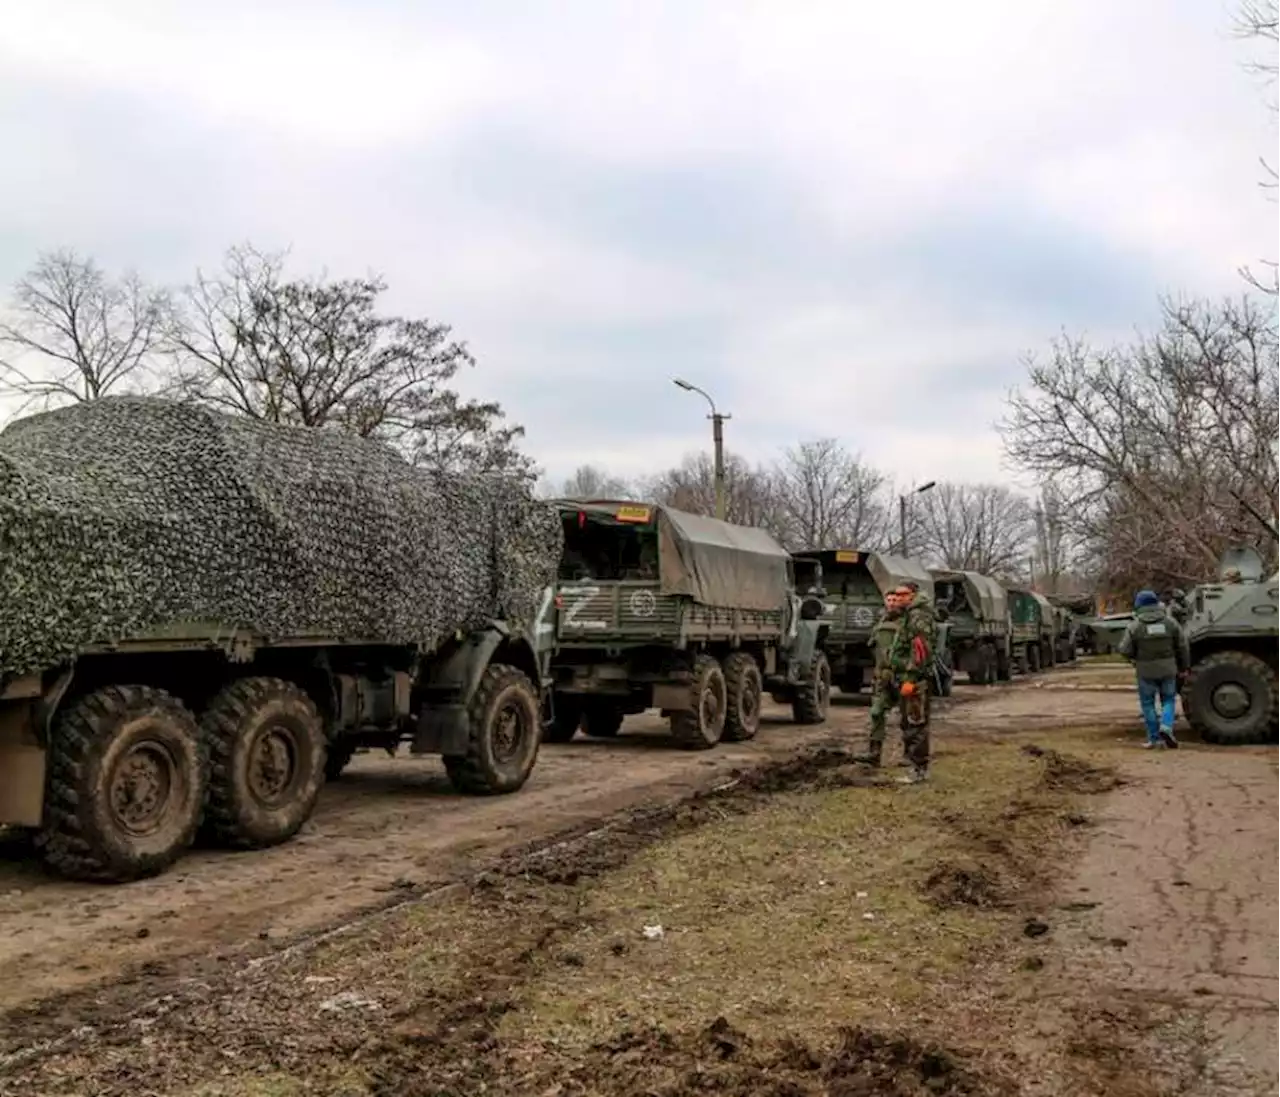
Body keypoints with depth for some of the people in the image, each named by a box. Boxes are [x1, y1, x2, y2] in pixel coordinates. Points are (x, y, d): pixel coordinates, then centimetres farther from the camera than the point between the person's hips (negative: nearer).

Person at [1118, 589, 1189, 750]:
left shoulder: (1135, 626, -9)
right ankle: (1166, 727, -6)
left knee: (1148, 704, 11)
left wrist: (1134, 658, 13)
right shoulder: (1170, 622, -2)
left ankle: (1154, 738, 11)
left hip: (1146, 672, -2)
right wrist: (1183, 667, 13)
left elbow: (1125, 650, -9)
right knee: (1169, 700, 17)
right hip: (1168, 670, 2)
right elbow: (1183, 647, 2)